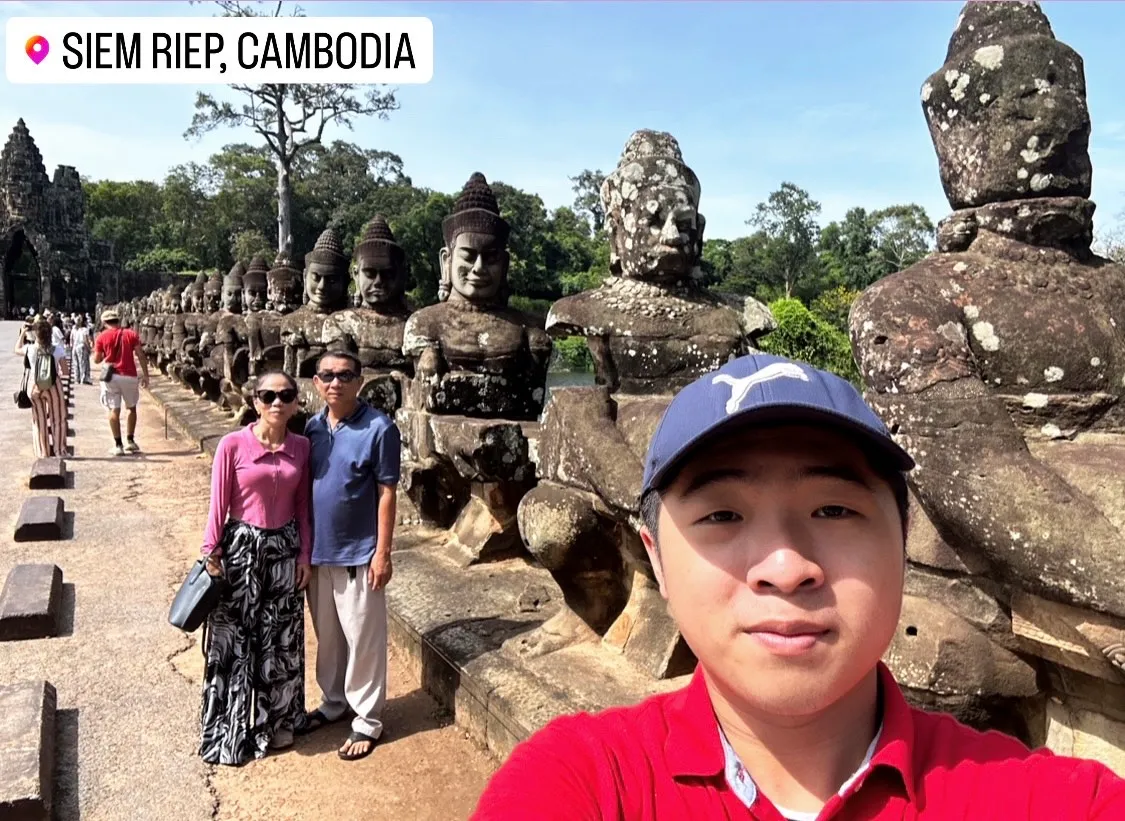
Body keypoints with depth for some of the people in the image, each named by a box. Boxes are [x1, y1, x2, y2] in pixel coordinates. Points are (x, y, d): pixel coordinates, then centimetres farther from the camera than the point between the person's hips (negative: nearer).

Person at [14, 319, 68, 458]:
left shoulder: (30, 349, -8)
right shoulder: (58, 350, -13)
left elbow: (17, 350, 16)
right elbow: (65, 371, -9)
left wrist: (22, 334, 23)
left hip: (34, 387, 2)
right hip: (53, 387, -2)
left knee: (39, 420, 15)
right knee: (57, 419, 12)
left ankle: (42, 452, 20)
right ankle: (59, 450, 15)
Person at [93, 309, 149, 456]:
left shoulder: (102, 337, 0)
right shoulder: (131, 334, 1)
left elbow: (97, 360, 2)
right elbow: (140, 355, -3)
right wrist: (145, 375, 0)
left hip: (111, 376, -1)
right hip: (129, 376, 1)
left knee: (114, 410, 3)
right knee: (131, 407, 16)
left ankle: (118, 445, 1)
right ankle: (130, 440, 15)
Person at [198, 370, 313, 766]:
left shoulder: (301, 447, -1)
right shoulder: (233, 444, -11)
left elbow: (303, 506, 4)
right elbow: (219, 503, -7)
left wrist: (304, 555, 3)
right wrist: (212, 553, -7)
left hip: (284, 549, 3)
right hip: (242, 547, -3)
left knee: (281, 639, 13)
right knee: (234, 641, 7)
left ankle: (276, 722, 31)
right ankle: (229, 732, 23)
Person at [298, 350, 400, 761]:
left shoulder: (379, 428, -14)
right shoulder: (312, 426, 3)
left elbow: (386, 493, -13)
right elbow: (304, 486, 10)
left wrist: (382, 553, -14)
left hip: (358, 552, -6)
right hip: (318, 549, 6)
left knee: (363, 638, 5)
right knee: (327, 633, 20)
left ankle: (367, 720, 20)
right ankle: (334, 701, 38)